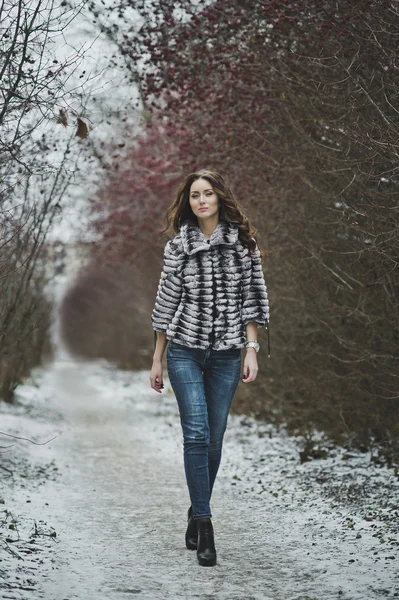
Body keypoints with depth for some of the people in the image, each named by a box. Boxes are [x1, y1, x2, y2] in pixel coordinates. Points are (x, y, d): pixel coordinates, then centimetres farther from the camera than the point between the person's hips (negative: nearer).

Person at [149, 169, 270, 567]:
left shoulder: (243, 243, 3)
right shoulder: (178, 246, 3)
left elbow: (251, 297, 4)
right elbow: (166, 303, 7)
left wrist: (251, 349, -4)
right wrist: (157, 360, 7)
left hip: (227, 354, 1)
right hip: (185, 351, -1)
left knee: (214, 439, 6)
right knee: (196, 434, -10)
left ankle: (197, 512, 23)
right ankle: (204, 526, -8)